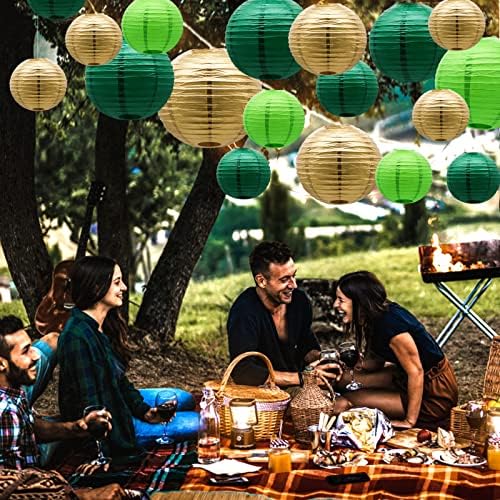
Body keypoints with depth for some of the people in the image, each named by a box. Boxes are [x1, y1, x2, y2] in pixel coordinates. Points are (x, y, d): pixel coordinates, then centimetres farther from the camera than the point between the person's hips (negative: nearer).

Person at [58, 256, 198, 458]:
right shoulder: (78, 337, -28)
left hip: (117, 401, 10)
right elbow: (88, 403, -27)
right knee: (196, 424, -8)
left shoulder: (104, 325, 3)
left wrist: (143, 409, -3)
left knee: (185, 400, 21)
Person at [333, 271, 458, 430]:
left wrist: (409, 421, -21)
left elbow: (416, 371, -25)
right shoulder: (378, 317, 2)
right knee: (346, 379, 12)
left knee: (346, 401, -15)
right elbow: (377, 362, 12)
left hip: (435, 397, -10)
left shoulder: (390, 325, -27)